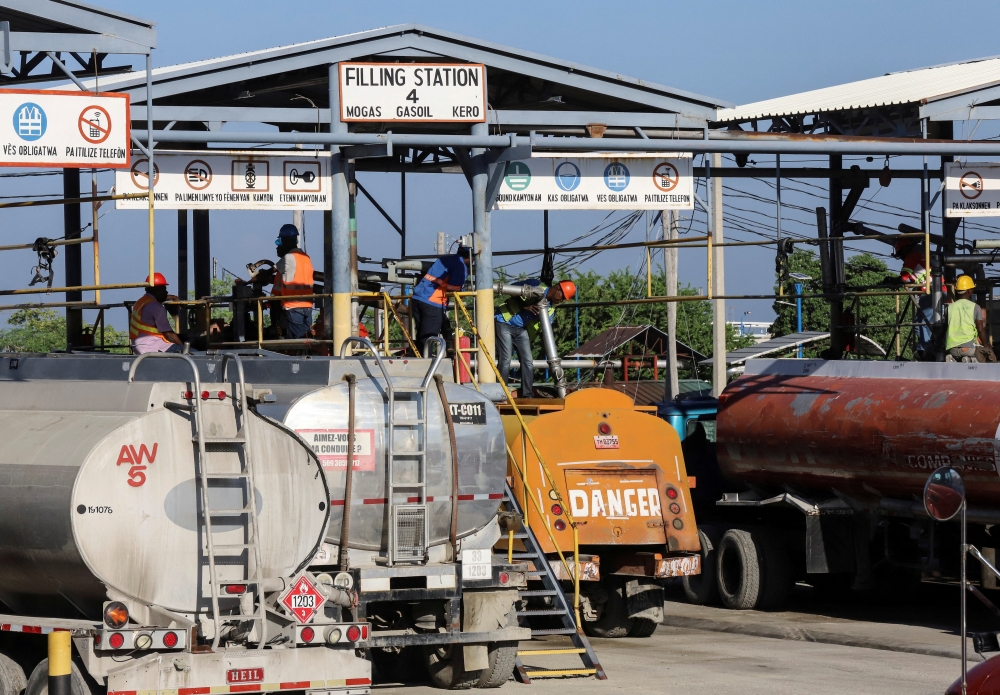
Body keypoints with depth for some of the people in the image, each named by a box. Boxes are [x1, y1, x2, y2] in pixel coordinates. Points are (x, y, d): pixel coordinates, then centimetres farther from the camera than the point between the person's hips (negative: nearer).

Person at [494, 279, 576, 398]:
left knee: (528, 361, -1)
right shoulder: (536, 285, -13)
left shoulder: (551, 309, 6)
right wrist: (526, 306, -23)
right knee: (505, 360, -12)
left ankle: (528, 395, 4)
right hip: (504, 322, -7)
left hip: (521, 329, 7)